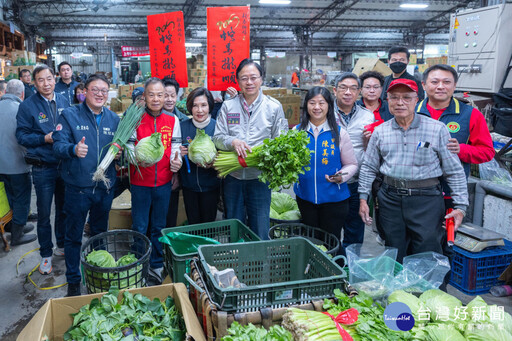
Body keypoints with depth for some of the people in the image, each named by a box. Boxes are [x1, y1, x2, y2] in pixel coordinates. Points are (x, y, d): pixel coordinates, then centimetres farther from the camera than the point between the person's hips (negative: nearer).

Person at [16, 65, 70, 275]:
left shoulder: (63, 102, 5)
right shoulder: (27, 105, -5)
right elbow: (21, 135, -6)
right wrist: (45, 139, -18)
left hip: (65, 164, 3)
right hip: (43, 168, -3)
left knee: (64, 209, 15)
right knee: (44, 214, 6)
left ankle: (62, 245, 34)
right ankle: (46, 254, 20)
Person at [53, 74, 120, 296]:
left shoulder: (114, 119, 6)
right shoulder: (69, 115, -4)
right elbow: (58, 145, -11)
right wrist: (73, 149, -32)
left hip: (105, 187, 4)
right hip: (78, 187, -3)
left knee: (100, 234, 18)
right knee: (74, 236, 8)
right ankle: (73, 280, 24)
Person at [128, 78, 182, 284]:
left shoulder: (172, 120, 4)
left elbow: (175, 146, 5)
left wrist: (177, 160, -15)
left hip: (163, 182, 2)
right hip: (140, 182, -2)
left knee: (159, 226, 15)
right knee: (139, 228, 6)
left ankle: (156, 265, 30)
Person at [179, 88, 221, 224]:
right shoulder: (183, 126, -3)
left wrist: (212, 163, -23)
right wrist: (180, 153, -16)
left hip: (210, 186, -2)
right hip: (189, 184, 2)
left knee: (208, 223, 11)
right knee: (192, 223, 15)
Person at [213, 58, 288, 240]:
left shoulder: (274, 107, 1)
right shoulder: (228, 106, 5)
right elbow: (217, 138, 2)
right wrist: (233, 142, -18)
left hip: (259, 177, -2)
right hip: (232, 177, 2)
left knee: (260, 233, 4)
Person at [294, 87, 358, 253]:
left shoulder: (339, 133, -3)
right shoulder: (297, 131, 2)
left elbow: (351, 164, 3)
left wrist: (342, 176, -17)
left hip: (333, 198, -2)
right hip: (305, 197, 2)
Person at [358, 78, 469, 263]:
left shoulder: (437, 129, -3)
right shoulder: (380, 131, 6)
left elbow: (454, 171, 0)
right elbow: (368, 168, 13)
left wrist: (460, 205, -4)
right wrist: (363, 199, 8)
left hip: (426, 199, -2)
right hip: (390, 199, 3)